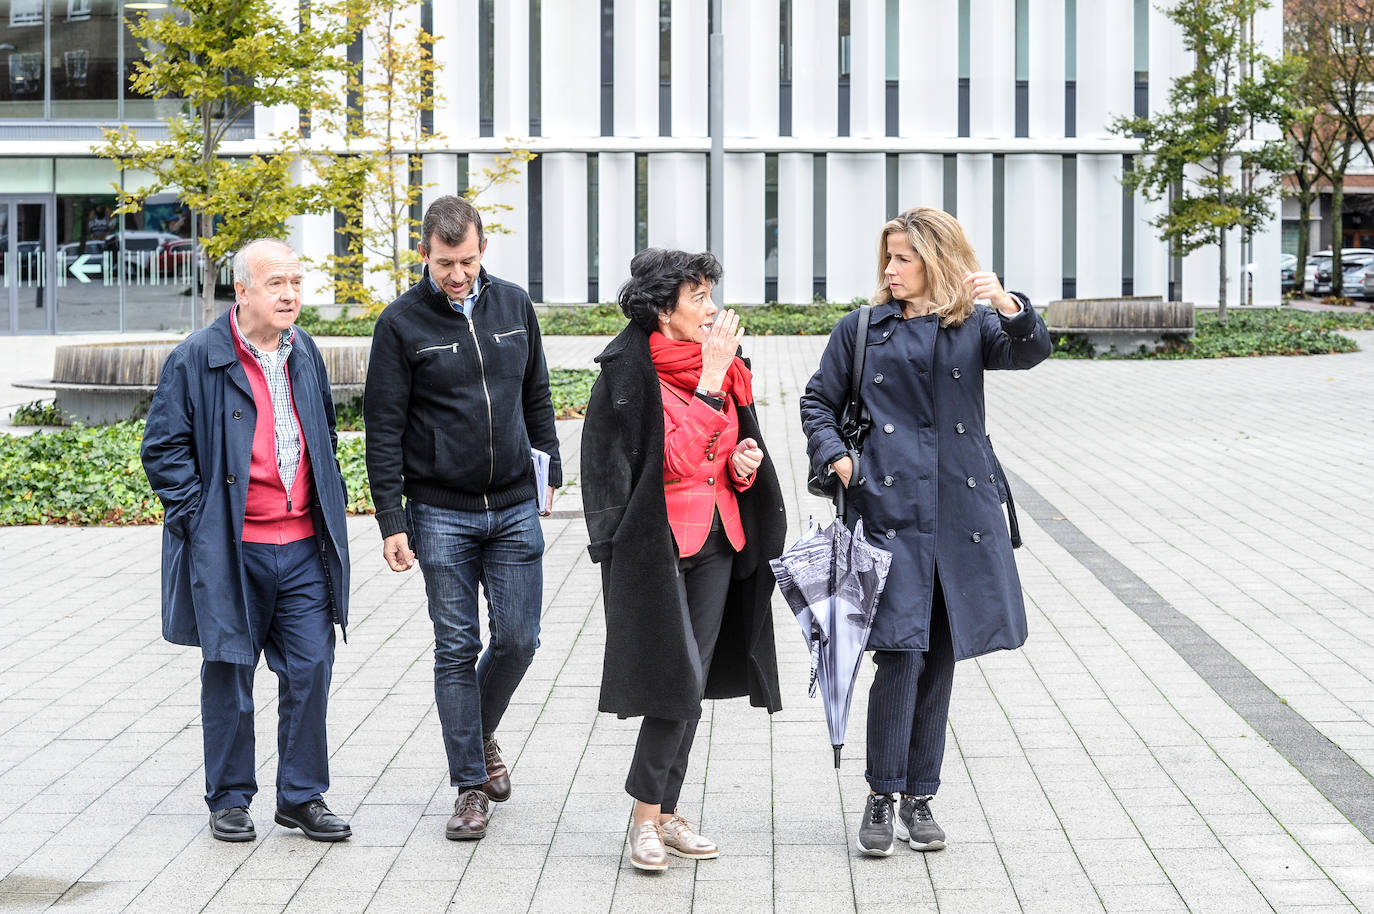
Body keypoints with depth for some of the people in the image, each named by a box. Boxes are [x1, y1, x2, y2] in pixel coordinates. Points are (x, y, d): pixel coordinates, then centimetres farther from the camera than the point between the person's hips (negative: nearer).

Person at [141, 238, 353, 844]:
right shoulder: (196, 360, -7)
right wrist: (198, 518, -10)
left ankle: (302, 797, 15)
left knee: (310, 670, 3)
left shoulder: (305, 354, 11)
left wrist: (331, 506, 16)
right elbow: (163, 448, -5)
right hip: (230, 550, -4)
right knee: (229, 675, 6)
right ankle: (229, 800, 18)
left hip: (304, 546, 4)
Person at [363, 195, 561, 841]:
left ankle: (481, 731, 30)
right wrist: (392, 521, -10)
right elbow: (383, 430, -6)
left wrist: (550, 468, 15)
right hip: (441, 514, -3)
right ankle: (471, 783, 8)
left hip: (515, 508, 3)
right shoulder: (401, 323, -6)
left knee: (517, 638, 2)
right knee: (457, 648, 0)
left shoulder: (514, 305, 5)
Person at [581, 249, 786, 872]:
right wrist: (710, 380, -19)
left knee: (692, 684, 8)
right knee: (679, 684, -11)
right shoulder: (629, 371, -12)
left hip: (718, 538, 7)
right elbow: (675, 459, -20)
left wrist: (744, 463, -4)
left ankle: (665, 814, 17)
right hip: (657, 543, -7)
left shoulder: (722, 367, 10)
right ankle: (647, 819, 0)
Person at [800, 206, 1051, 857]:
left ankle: (919, 797, 18)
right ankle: (880, 798, -1)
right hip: (890, 505, -2)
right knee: (900, 650, -12)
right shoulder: (861, 330, 9)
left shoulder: (973, 327, 8)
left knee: (941, 655, 7)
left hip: (961, 507, 2)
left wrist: (1009, 307, -29)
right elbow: (818, 401, 16)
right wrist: (835, 459, -1)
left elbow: (1029, 351, -10)